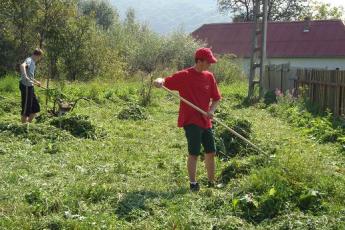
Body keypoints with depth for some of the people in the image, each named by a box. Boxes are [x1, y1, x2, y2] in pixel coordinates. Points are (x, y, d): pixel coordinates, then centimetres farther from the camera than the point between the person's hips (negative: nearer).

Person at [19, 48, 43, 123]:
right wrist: (25, 76, -46)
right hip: (26, 86, -10)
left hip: (30, 86, 10)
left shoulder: (32, 62, 17)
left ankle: (29, 123, 22)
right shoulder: (29, 60, -11)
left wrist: (36, 82, 43)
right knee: (26, 108, -2)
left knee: (36, 108, 13)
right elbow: (22, 65, -36)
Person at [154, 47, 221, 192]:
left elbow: (216, 98, 11)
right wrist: (159, 81, -32)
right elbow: (165, 82, -9)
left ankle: (211, 184, 26)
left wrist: (211, 110, -7)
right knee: (194, 153, -8)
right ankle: (193, 184, 6)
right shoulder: (184, 76, -8)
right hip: (191, 121, -6)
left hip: (206, 121, 6)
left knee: (211, 153, 11)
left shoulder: (209, 76, 7)